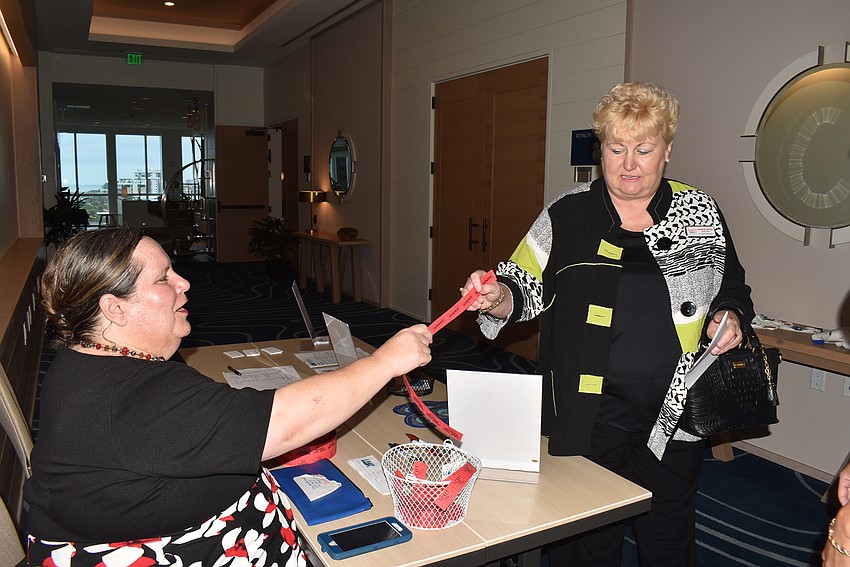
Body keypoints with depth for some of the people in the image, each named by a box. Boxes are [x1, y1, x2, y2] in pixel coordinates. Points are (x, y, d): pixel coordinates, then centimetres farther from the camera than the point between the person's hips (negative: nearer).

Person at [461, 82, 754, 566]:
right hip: (590, 413, -2)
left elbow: (733, 289, 16)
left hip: (676, 412, 2)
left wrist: (729, 315, -4)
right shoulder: (568, 215, -2)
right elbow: (528, 287, 1)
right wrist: (498, 298, -19)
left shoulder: (701, 213, 3)